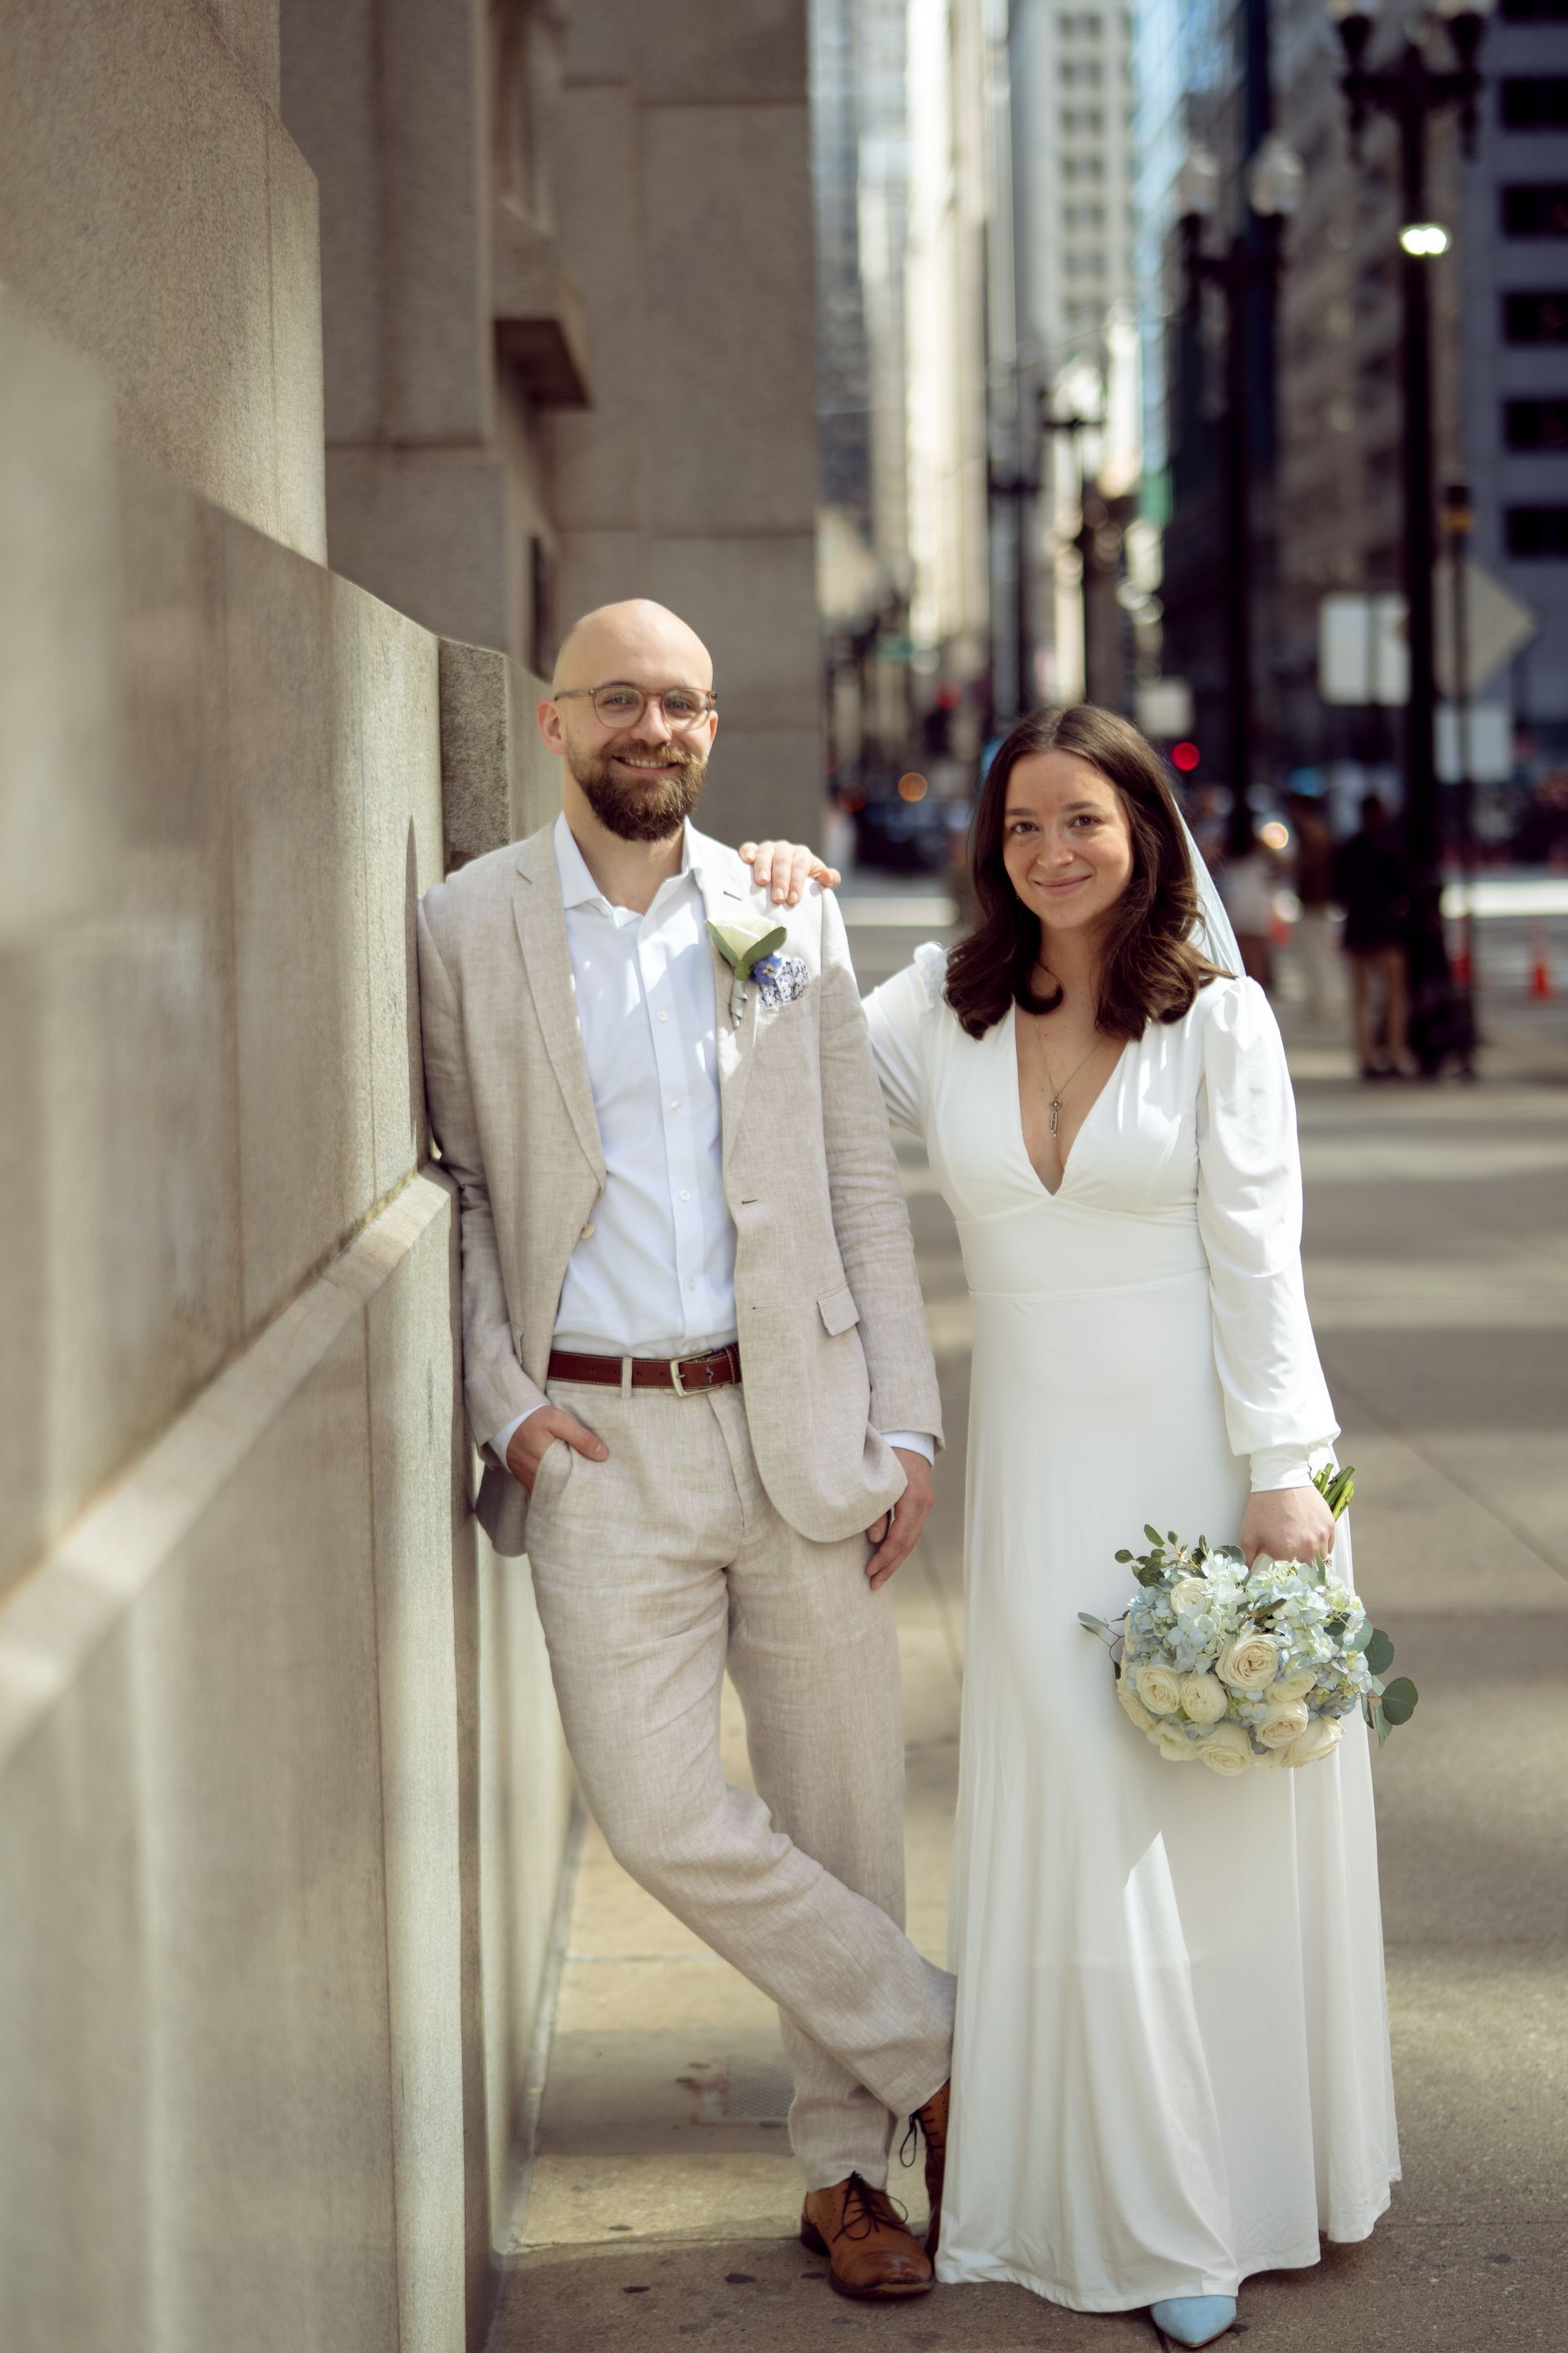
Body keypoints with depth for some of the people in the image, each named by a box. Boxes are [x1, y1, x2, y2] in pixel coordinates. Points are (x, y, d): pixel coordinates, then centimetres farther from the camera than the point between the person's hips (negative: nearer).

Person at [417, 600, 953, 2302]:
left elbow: (864, 1185, 7)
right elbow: (454, 1186, 6)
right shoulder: (467, 927, 2)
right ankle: (941, 2055, 10)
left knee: (839, 1810, 6)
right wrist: (503, 1398, -6)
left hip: (800, 1421, 2)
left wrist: (905, 1421, 1)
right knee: (661, 1813, -12)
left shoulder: (790, 914, 6)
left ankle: (845, 2171, 23)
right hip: (601, 1441, -1)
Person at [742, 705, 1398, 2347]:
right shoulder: (945, 1005, 4)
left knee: (1229, 1820, 7)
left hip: (1211, 1452, -2)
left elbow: (1255, 1255, -7)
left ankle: (1253, 2171, 26)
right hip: (1041, 1461, 2)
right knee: (1082, 1829, 2)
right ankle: (1160, 2220, 13)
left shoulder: (1217, 1014, -5)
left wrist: (1281, 1475, -11)